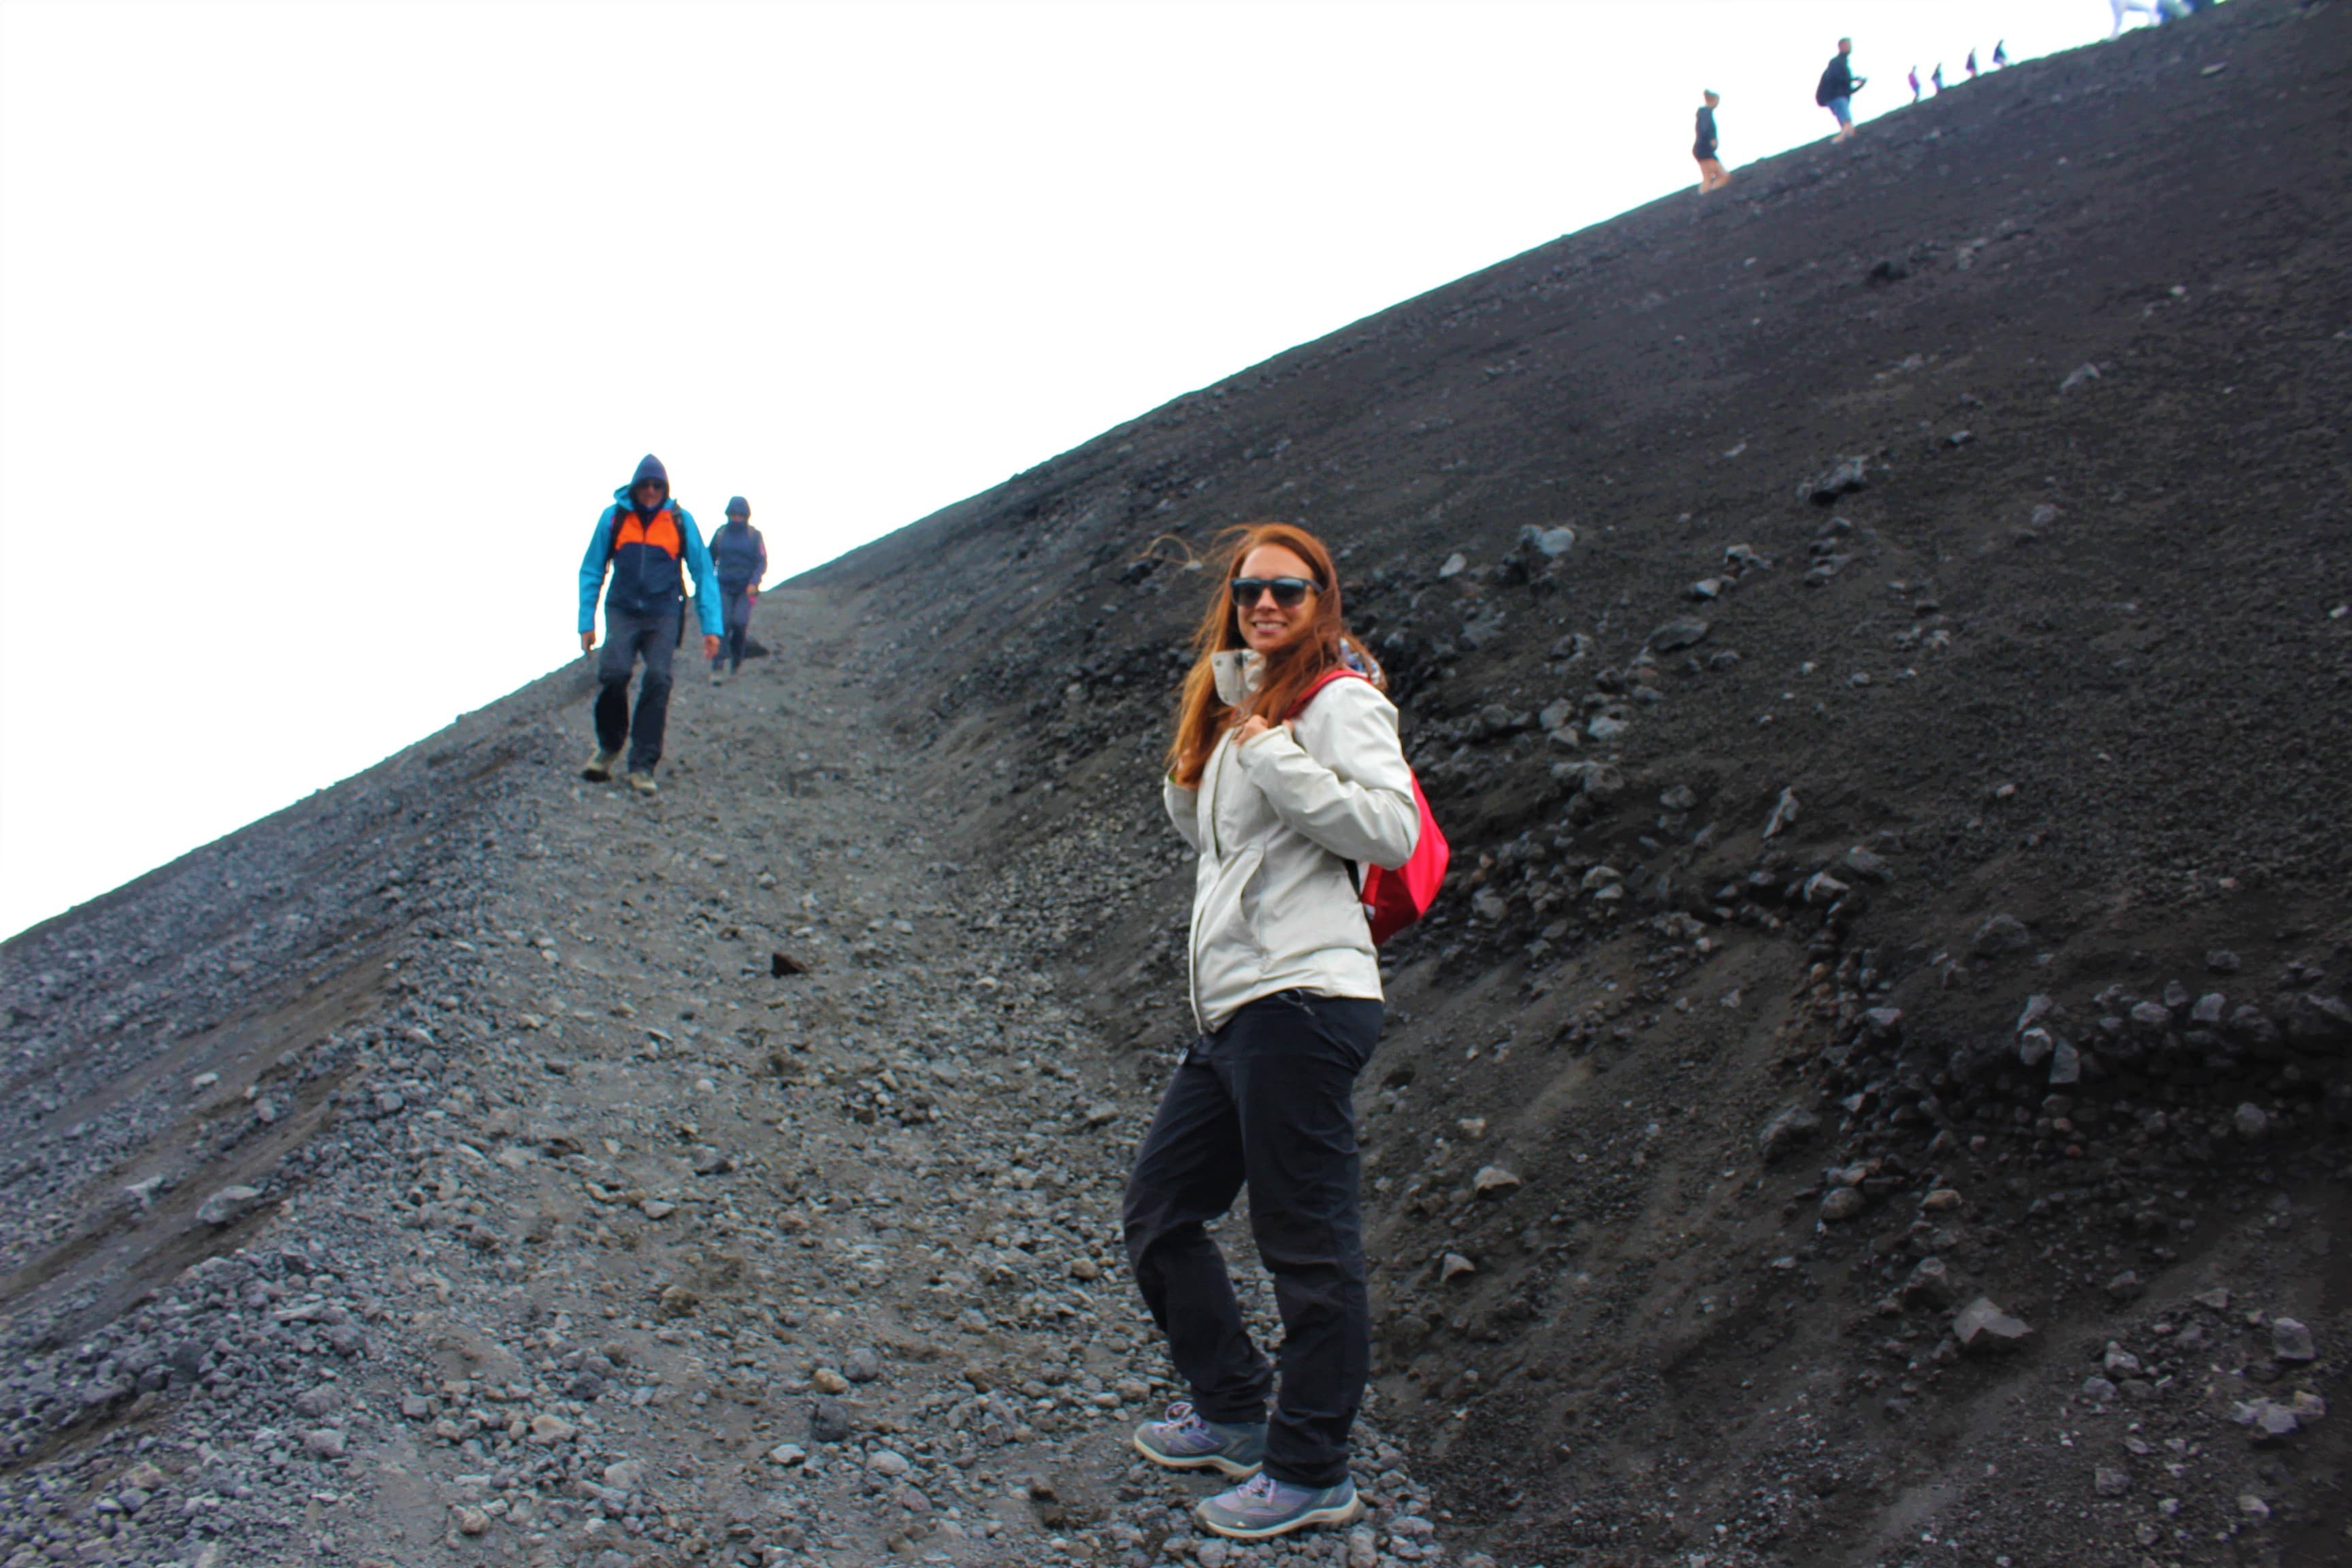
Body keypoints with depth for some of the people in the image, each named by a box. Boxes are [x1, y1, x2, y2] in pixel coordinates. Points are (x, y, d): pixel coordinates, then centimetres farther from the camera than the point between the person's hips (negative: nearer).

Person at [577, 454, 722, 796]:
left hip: (663, 616, 0)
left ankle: (642, 767, -7)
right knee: (614, 672, -21)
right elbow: (591, 572, 9)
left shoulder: (680, 520, 2)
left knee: (658, 680, -15)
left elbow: (703, 573, 6)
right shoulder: (614, 517, 3)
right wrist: (586, 622, 3)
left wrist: (711, 626, -1)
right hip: (623, 613, 0)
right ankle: (609, 748, 5)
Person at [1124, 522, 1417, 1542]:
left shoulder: (1338, 698, -6)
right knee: (1159, 1212, 17)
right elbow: (1194, 823, 18)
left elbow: (1393, 830, -17)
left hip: (1299, 1000, -10)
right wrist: (1216, 725, 5)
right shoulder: (1241, 705, 21)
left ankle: (1312, 1474, 11)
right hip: (1231, 1011, 10)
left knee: (1307, 1243, -1)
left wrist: (1273, 757, -17)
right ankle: (1230, 1413, 31)